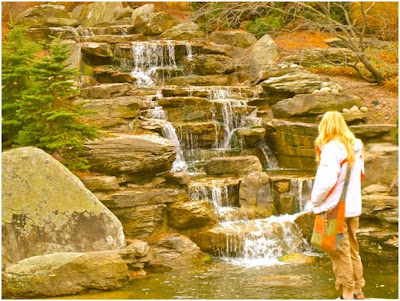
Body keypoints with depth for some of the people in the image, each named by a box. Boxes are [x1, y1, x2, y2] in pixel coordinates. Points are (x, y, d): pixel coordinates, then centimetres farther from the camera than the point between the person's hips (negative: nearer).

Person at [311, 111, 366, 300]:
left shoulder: (331, 148, -17)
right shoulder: (355, 148, 7)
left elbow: (327, 181, -23)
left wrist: (315, 200, -9)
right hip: (353, 207, 8)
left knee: (340, 252, -1)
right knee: (352, 250, 17)